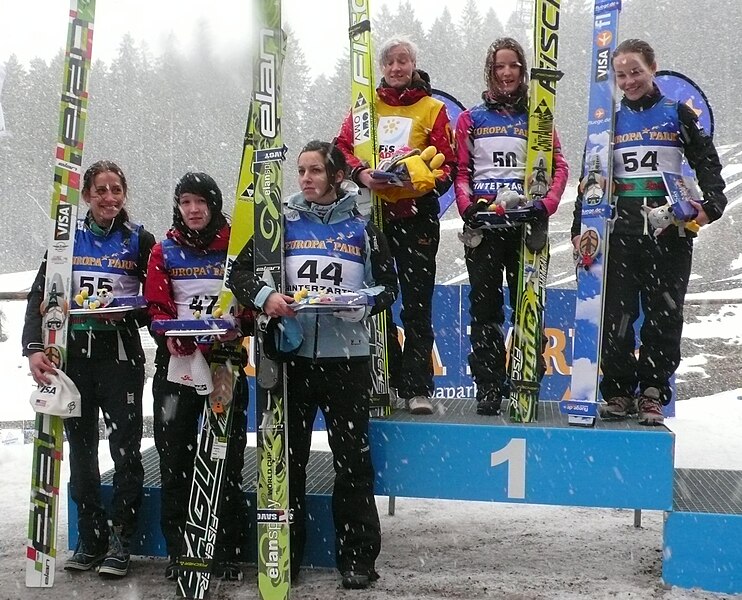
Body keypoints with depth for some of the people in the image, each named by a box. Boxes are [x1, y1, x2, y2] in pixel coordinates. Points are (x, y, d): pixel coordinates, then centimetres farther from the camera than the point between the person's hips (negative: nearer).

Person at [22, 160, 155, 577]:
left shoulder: (140, 240, 4)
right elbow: (40, 296, 2)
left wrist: (127, 313, -16)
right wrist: (33, 347, -13)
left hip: (121, 355, -2)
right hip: (73, 352, 2)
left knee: (126, 448, -6)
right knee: (81, 449, 7)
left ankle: (119, 542, 6)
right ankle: (90, 540, 18)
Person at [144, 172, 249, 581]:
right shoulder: (165, 251, 7)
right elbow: (156, 305, 4)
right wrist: (169, 335, -15)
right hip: (176, 360, 1)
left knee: (228, 455, 2)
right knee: (174, 453, 3)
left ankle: (228, 552, 12)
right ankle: (177, 551, 15)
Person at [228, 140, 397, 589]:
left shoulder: (362, 228, 7)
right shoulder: (283, 223, 9)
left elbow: (389, 286, 8)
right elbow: (241, 272, 6)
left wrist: (364, 302, -13)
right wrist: (264, 296, -14)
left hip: (347, 355, -1)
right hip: (293, 354, 1)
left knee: (353, 456, 2)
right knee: (288, 455, 8)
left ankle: (358, 556, 13)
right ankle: (285, 553, 20)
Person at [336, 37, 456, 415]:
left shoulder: (432, 109, 6)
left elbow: (447, 161, 1)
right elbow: (343, 147, 5)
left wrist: (431, 179, -21)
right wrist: (362, 174, -15)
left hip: (416, 213, -3)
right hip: (372, 212, 3)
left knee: (417, 302, -2)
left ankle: (418, 387, 3)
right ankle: (388, 378, 20)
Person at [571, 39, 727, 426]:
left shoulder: (677, 115, 8)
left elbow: (707, 162, 5)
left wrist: (712, 204, -13)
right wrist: (579, 228, 6)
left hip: (669, 228, -1)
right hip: (620, 228, 2)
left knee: (664, 313, 0)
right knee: (617, 313, -2)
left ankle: (652, 393, 8)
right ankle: (618, 391, 9)